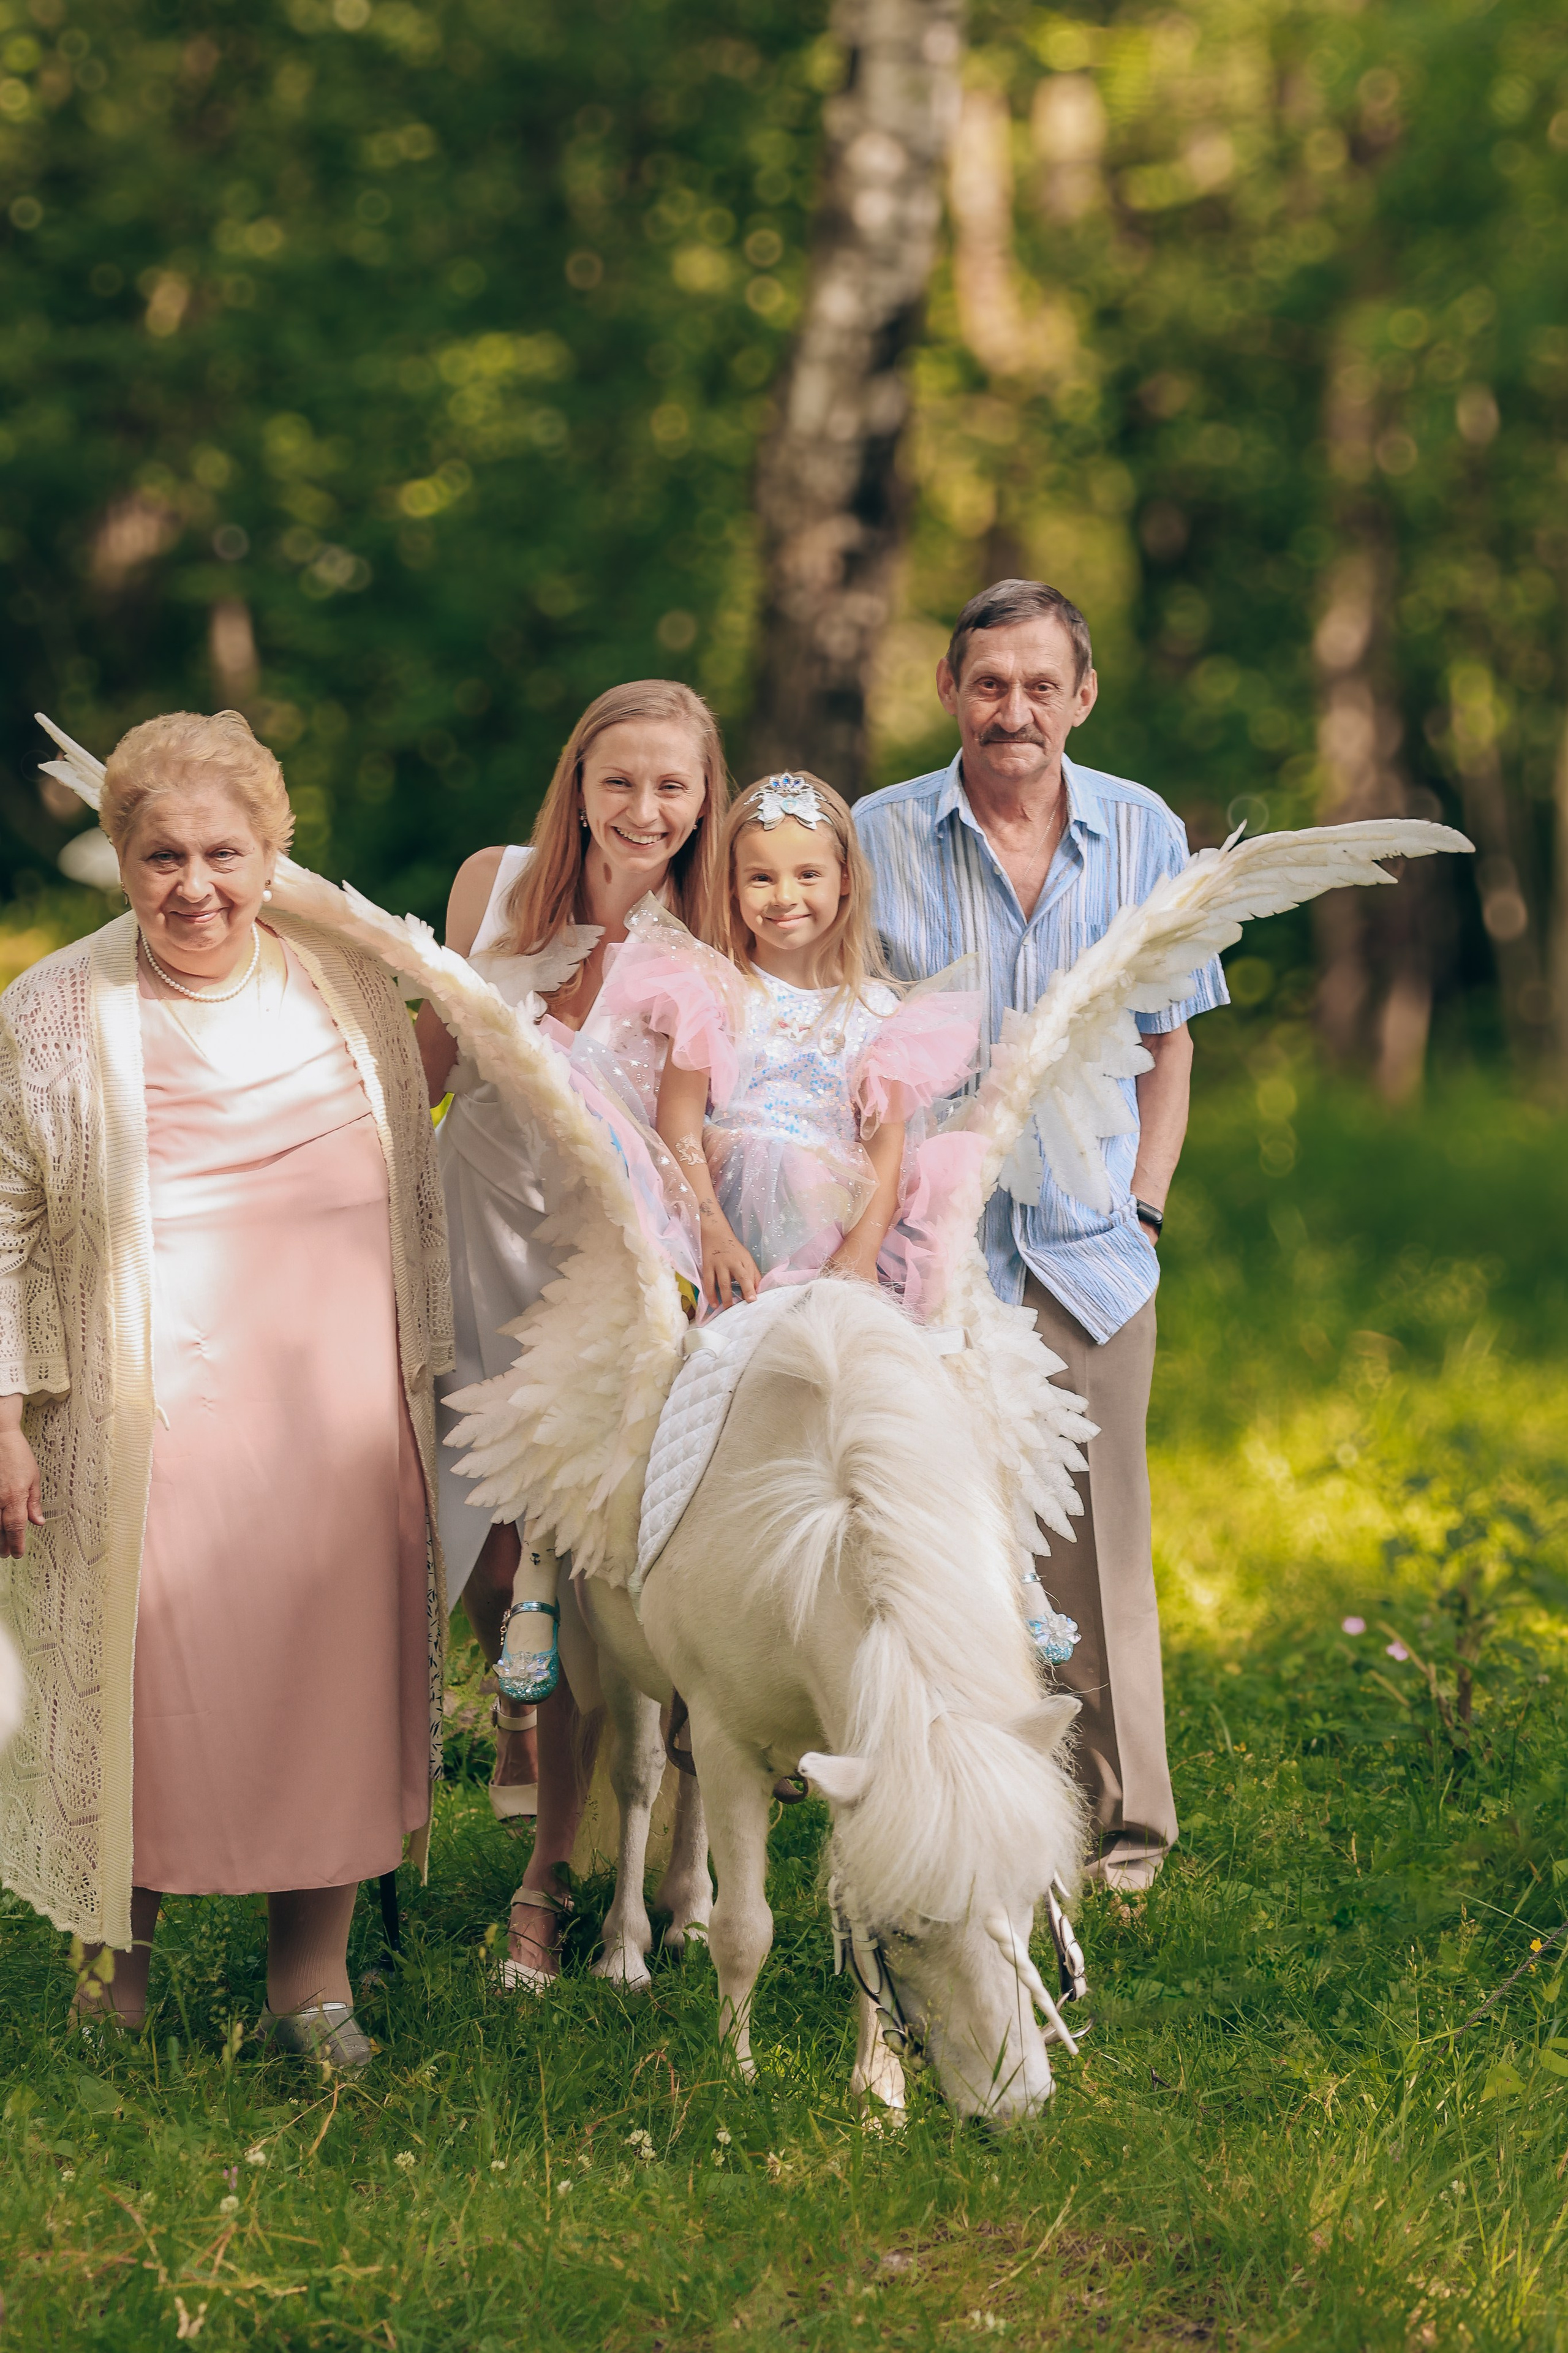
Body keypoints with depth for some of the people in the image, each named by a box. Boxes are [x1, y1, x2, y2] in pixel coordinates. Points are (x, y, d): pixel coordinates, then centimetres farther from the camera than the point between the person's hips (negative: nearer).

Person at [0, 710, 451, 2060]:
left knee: (333, 1670, 3)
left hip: (341, 1410, 2)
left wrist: (424, 1369, 15)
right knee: (146, 1679, 1)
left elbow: (414, 1193, 15)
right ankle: (124, 1935, 24)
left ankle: (313, 1972, 16)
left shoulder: (350, 986, 7)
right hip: (149, 1424, -2)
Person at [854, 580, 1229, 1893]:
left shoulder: (1145, 835, 4)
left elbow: (1170, 1042, 13)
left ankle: (1123, 1826, 17)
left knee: (1096, 1544, 6)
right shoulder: (879, 838, -1)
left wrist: (1144, 1201, 4)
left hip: (1089, 1249, 1)